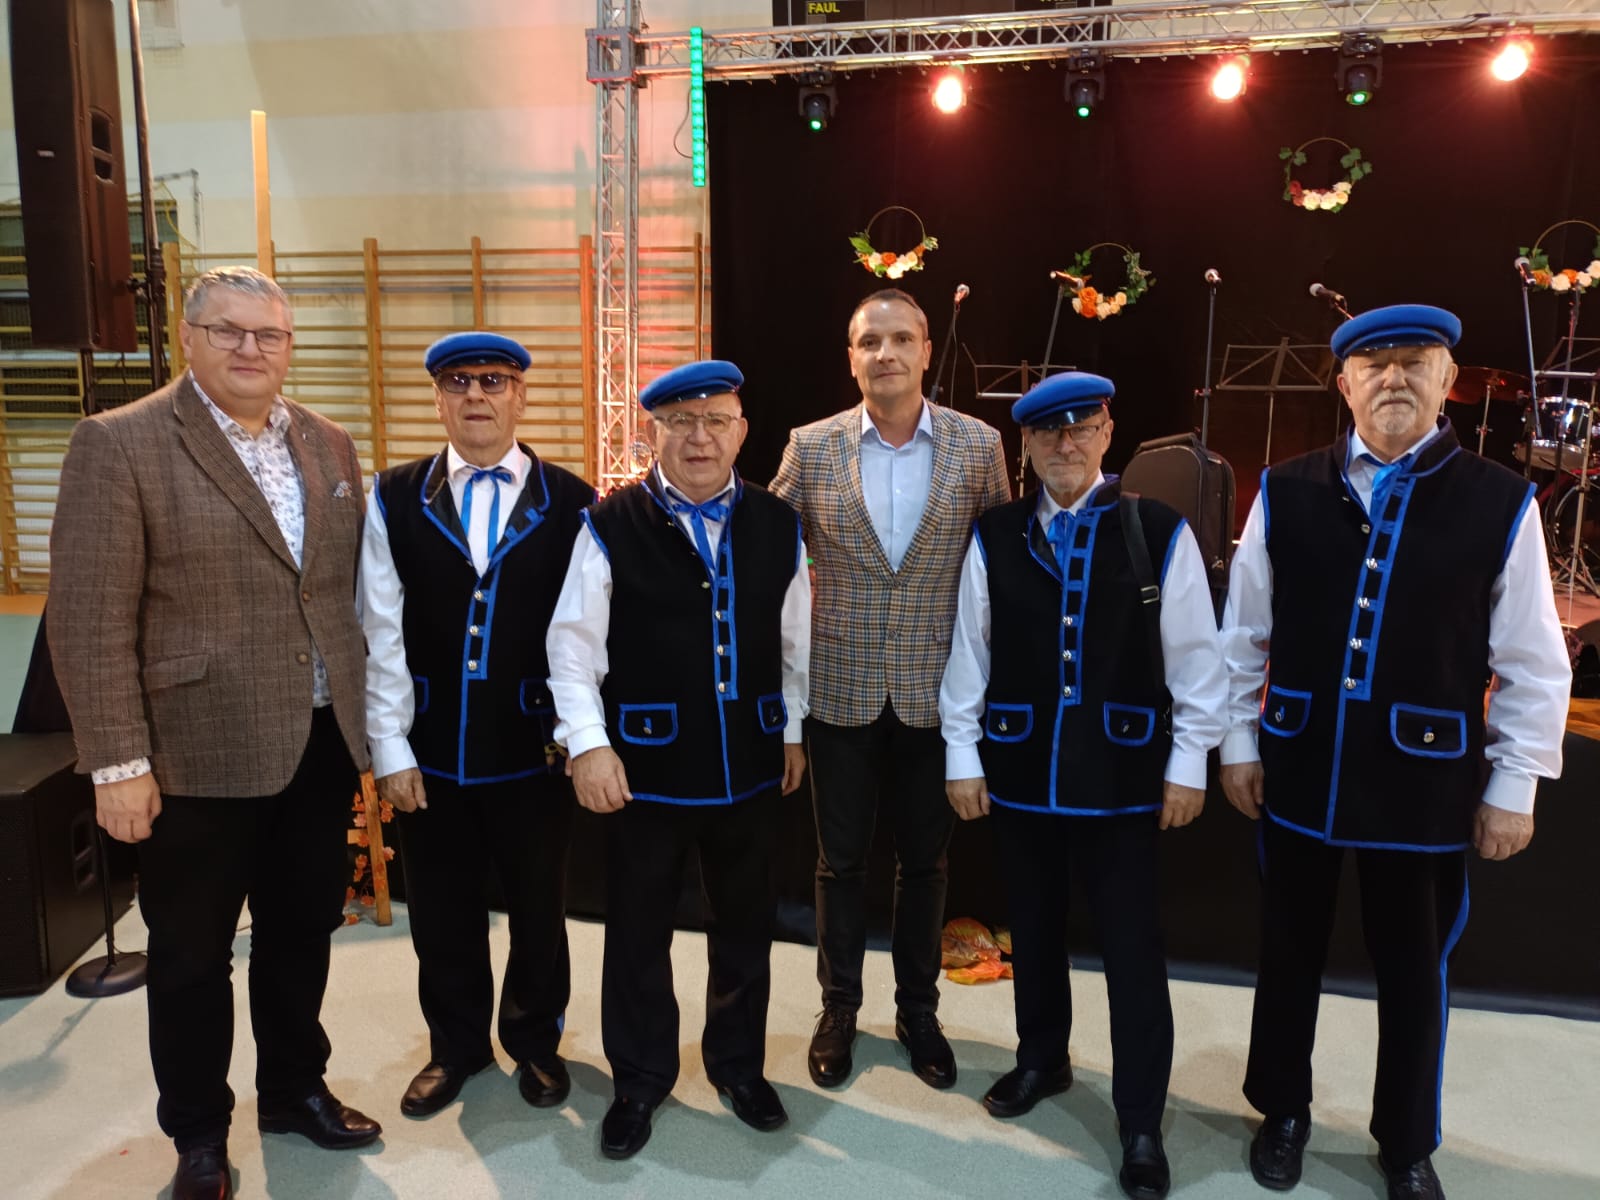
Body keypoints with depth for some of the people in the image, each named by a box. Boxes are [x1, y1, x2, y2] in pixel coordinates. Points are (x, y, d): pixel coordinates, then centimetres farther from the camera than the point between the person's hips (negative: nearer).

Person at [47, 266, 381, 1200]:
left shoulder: (330, 445, 7)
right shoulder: (119, 443, -9)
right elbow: (90, 621, -12)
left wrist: (367, 716, 7)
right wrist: (118, 763, -14)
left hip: (322, 742, 5)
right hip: (196, 755, -4)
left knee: (303, 928, 19)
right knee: (192, 953, 13)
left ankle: (295, 1089, 41)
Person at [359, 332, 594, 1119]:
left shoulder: (571, 504, -3)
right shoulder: (394, 499, 0)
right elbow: (380, 634, -2)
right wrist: (390, 750, -4)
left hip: (533, 751, -1)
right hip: (432, 751, 1)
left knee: (538, 907, 15)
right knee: (442, 911, 16)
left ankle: (535, 1039, 39)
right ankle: (456, 1045, 40)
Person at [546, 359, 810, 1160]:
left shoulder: (777, 526, 1)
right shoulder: (610, 526, -8)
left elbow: (796, 641, 8)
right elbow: (573, 644, -8)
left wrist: (794, 730, 10)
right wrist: (588, 742, -16)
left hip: (749, 765, 3)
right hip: (646, 766, -2)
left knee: (745, 927, 18)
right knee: (638, 933, 13)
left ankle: (739, 1064, 41)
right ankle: (639, 1079, 35)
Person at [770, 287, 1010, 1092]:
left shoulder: (979, 446, -3)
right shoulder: (810, 447, -3)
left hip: (938, 691, 0)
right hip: (840, 689, 0)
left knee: (924, 858, 15)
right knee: (840, 858, 13)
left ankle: (917, 1008, 34)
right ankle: (839, 1007, 33)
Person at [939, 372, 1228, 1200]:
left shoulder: (1161, 532, -5)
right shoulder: (993, 537, -1)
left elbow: (1195, 658, -2)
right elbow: (968, 651, 1)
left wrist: (1188, 763, -3)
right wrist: (963, 756, 1)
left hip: (1122, 775, -2)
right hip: (1020, 770, 2)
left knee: (1133, 948, 5)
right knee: (1034, 930, 19)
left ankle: (1141, 1124, 22)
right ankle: (1041, 1060, 42)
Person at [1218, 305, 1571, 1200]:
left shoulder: (1501, 503, -5)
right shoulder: (1286, 493, -2)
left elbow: (1534, 666, -1)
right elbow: (1243, 634, 4)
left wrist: (1514, 786, -2)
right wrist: (1238, 744, 4)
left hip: (1426, 782, -1)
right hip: (1300, 771, 1)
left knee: (1415, 968, 16)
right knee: (1290, 953, 17)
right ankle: (1283, 1111, 40)